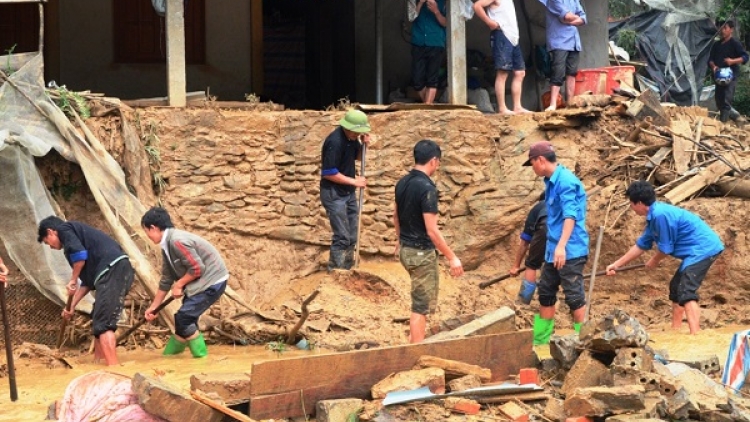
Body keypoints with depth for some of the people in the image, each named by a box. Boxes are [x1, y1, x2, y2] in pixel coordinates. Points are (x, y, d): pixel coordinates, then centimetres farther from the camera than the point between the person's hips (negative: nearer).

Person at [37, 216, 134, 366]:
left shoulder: (64, 229, 7)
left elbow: (79, 255, -13)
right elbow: (88, 281, 34)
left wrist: (73, 280, 2)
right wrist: (72, 306, 36)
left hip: (112, 271, -10)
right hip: (120, 270, 10)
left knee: (103, 323, -13)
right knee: (99, 321, 20)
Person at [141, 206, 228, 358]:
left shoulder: (177, 241, -23)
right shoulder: (167, 245, 8)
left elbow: (197, 268, -25)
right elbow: (166, 279, 16)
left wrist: (179, 285, -11)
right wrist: (154, 306, 21)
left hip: (212, 281, -10)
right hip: (202, 282, 10)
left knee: (184, 318, -13)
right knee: (184, 319, 13)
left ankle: (201, 358, -5)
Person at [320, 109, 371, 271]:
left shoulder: (352, 138, 0)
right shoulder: (335, 142, -25)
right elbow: (328, 173, -24)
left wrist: (364, 144, -3)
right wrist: (354, 181, -19)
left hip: (348, 192, 9)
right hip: (334, 194, -9)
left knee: (352, 236, 13)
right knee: (342, 237, -9)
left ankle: (347, 271, 25)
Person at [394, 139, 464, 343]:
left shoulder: (402, 183, 3)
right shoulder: (427, 188, -23)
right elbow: (432, 230, -24)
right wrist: (452, 257, -18)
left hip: (405, 249, 9)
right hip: (422, 253, -9)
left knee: (421, 299, 25)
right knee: (422, 305, 1)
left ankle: (414, 342, 30)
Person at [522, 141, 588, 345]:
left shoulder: (565, 181, -17)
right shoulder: (551, 181, 13)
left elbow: (570, 215, -27)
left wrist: (562, 246, -37)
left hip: (570, 251, -10)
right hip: (553, 250, 10)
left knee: (574, 296, -5)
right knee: (545, 294, 14)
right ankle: (540, 341, 21)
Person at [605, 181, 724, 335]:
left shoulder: (660, 215, -21)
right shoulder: (654, 216, 12)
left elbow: (665, 248, -15)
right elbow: (641, 245, 22)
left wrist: (654, 261, 7)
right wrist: (616, 264, 27)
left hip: (703, 249, -11)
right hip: (698, 251, 11)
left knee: (686, 292, -20)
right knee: (676, 287, 20)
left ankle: (695, 335, -31)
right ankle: (675, 330, 29)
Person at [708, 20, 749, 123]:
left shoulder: (735, 43, -4)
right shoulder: (716, 45, 15)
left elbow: (745, 57, -9)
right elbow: (710, 59, 14)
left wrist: (732, 61, -25)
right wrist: (713, 66, -8)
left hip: (730, 76, -7)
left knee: (726, 101, -15)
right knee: (719, 102, 12)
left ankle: (723, 122, -14)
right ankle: (734, 114, 32)